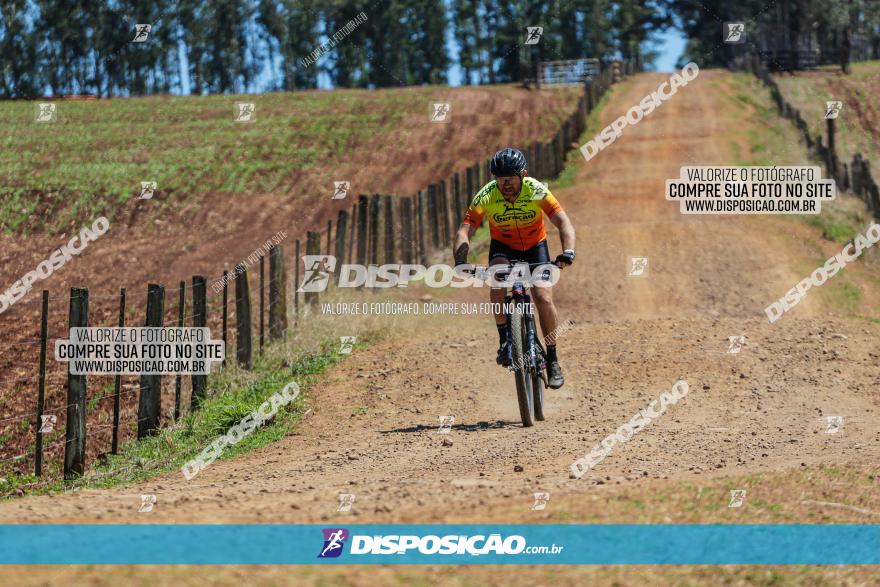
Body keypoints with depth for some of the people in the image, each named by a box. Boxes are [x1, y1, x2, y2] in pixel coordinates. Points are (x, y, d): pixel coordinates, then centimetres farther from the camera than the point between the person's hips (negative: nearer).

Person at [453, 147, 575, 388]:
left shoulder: (537, 191, -27)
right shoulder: (486, 196, -26)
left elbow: (563, 223, -30)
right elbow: (464, 232, -31)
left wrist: (568, 251, -49)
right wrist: (460, 263, -48)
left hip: (535, 246, 0)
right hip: (503, 247, 0)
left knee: (544, 299, -17)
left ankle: (552, 360, 0)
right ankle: (504, 339, -19)